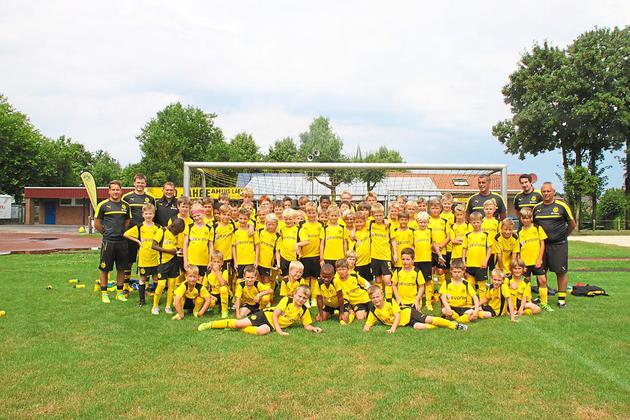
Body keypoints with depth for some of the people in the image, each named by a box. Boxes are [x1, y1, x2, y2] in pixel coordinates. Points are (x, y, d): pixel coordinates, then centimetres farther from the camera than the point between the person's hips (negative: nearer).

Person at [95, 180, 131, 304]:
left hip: (122, 241, 4)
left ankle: (119, 293, 20)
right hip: (108, 242, -3)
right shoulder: (103, 205, -3)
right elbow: (97, 225, 1)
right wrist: (107, 232, 6)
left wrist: (121, 232, 11)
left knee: (121, 269, 8)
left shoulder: (126, 205, 8)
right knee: (104, 268, 2)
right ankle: (104, 293, 13)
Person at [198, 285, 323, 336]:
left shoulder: (304, 311, -2)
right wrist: (279, 330, -24)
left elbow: (307, 326, 3)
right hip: (267, 315, -2)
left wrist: (314, 328, -19)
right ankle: (211, 324, 2)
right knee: (240, 323, -14)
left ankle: (240, 329, -10)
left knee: (262, 331, -35)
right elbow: (275, 314, -16)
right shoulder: (287, 300, -13)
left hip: (273, 325, 2)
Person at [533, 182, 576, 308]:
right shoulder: (537, 207, 8)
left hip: (559, 245, -4)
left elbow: (572, 224, 3)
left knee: (561, 272, 1)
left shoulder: (561, 206, -3)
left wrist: (563, 235, 8)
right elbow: (532, 223, 20)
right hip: (541, 244, 4)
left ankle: (562, 299, 10)